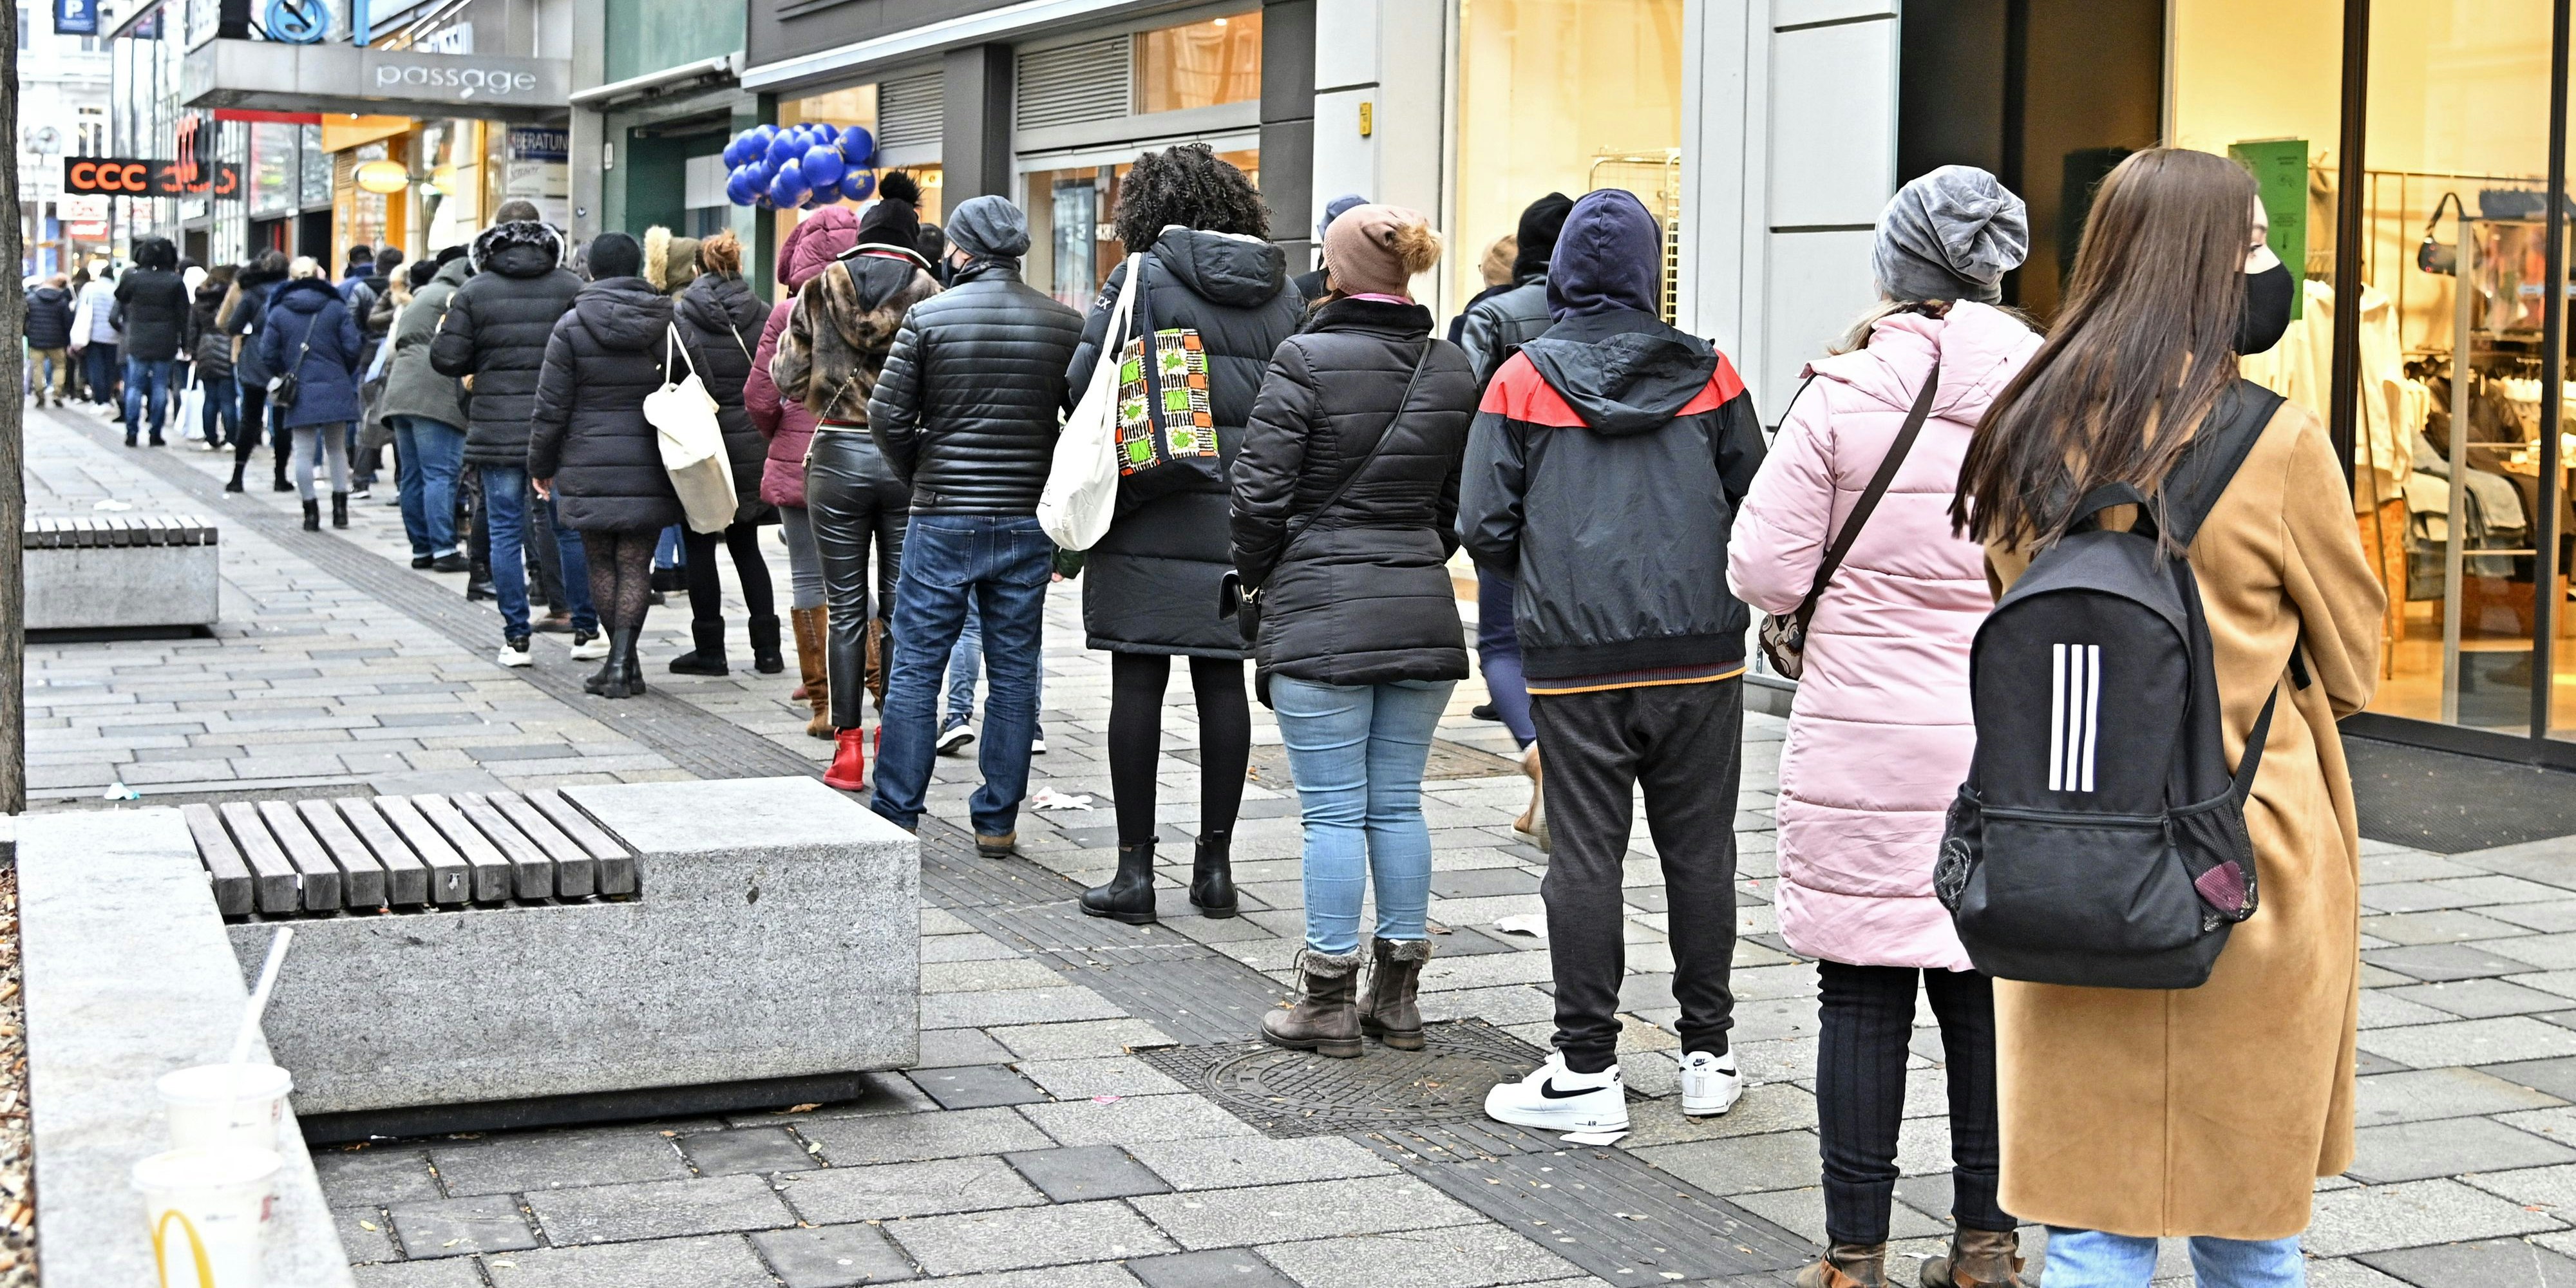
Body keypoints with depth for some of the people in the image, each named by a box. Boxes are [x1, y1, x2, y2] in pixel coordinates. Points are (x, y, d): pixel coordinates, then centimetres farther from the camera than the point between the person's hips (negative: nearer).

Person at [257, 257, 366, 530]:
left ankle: (311, 511, 3)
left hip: (300, 392, 0)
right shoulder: (336, 308, -1)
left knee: (305, 452, 5)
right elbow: (353, 349, -4)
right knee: (337, 448, 12)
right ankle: (340, 508, 9)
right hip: (335, 389, 1)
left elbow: (268, 356, 0)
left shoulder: (278, 313, 1)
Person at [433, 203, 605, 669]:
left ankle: (516, 639, 5)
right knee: (570, 528, 9)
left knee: (506, 532, 5)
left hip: (496, 430, 0)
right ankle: (586, 632, 14)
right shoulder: (570, 287, -1)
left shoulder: (473, 292, -1)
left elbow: (446, 360, -3)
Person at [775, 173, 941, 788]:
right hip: (908, 459, 0)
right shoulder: (929, 294, -3)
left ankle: (848, 748, 7)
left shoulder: (820, 290, 1)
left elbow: (786, 376, 5)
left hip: (837, 456, 0)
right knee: (904, 605, 7)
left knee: (845, 608, 7)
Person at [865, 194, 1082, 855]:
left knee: (914, 669, 6)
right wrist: (1050, 487, 11)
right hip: (1028, 524, 2)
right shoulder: (1066, 324, 1)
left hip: (943, 521, -2)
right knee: (1014, 672, 9)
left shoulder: (928, 316, -5)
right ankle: (997, 820, 13)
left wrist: (920, 478, 10)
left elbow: (887, 414, -6)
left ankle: (896, 817, 8)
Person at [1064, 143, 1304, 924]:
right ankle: (1215, 864, 14)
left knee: (1139, 681, 1)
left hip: (1151, 514, -4)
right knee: (1221, 678, 9)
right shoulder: (1282, 293, 9)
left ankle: (1135, 869, 3)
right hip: (1244, 512, 4)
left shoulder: (1142, 279, -6)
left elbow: (1083, 383, -6)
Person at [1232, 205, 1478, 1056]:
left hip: (1320, 615, -5)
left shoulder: (1307, 360, -10)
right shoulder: (1453, 370, 7)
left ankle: (1329, 1001, 7)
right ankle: (1398, 996, 18)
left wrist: (1256, 576, 6)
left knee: (1334, 811, 0)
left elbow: (1261, 490, -11)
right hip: (1421, 614, 5)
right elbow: (1462, 500, 12)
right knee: (1398, 804, 12)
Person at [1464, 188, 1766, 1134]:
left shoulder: (1522, 380, -1)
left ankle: (1587, 1071, 4)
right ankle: (1707, 1054, 19)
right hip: (1700, 655, 2)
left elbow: (1486, 527, -3)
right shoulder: (1708, 375, 4)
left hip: (1575, 661, -2)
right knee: (1700, 850, 10)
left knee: (1585, 856, 2)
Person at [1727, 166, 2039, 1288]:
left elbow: (1765, 574, -7)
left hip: (1866, 745, -3)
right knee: (1986, 987, 12)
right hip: (2013, 742, 3)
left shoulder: (1843, 398, -9)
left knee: (1865, 996, 4)